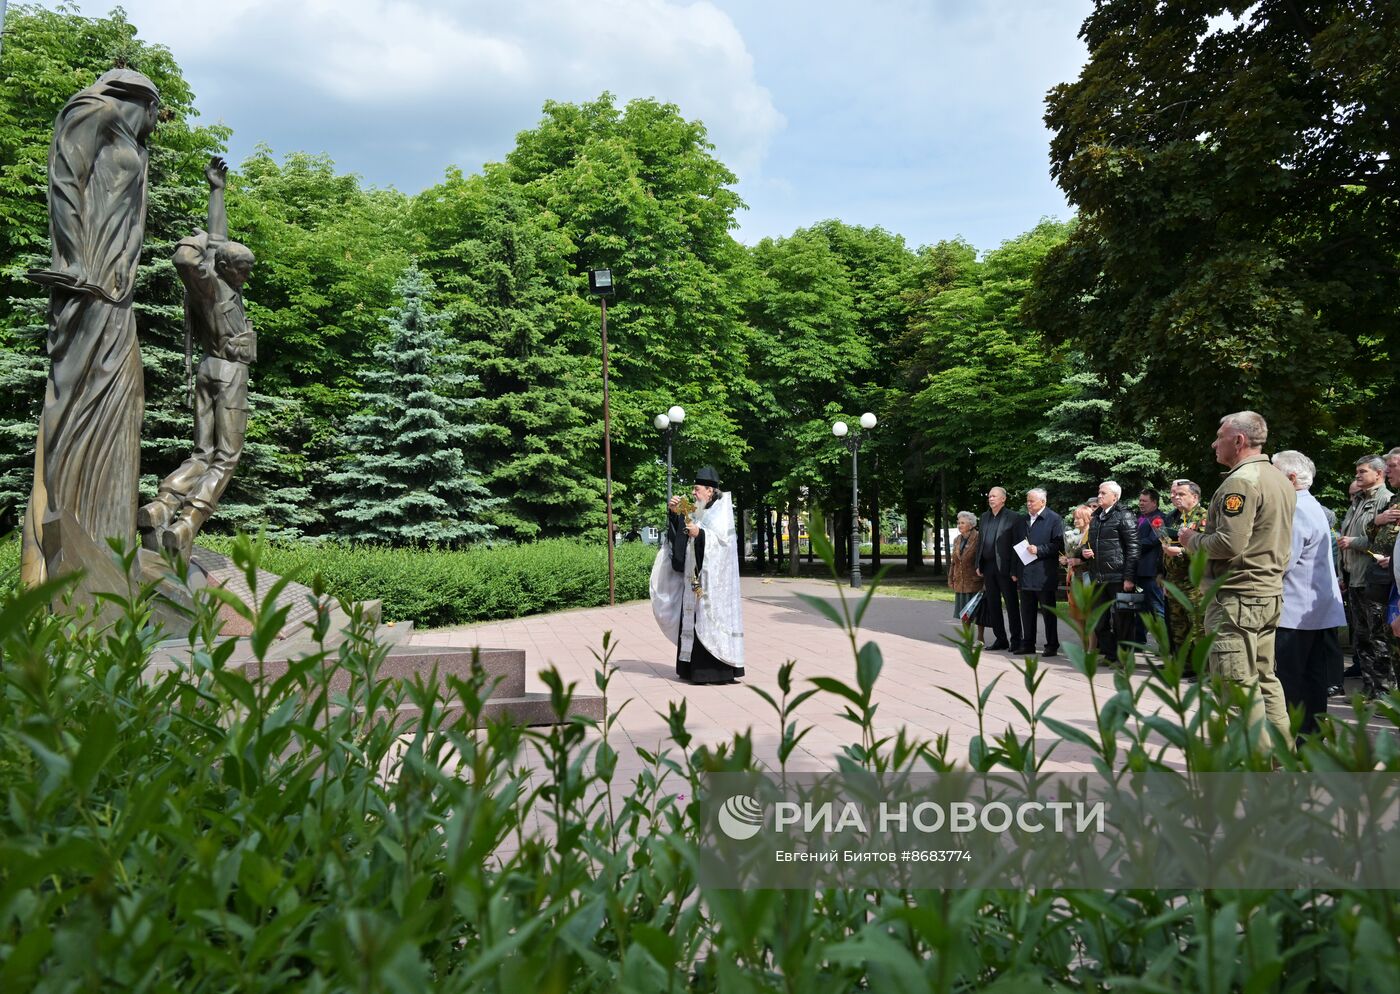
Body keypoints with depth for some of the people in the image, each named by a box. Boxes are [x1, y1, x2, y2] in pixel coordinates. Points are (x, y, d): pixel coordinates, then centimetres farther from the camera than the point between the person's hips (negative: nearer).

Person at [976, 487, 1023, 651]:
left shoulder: (1012, 517, -6)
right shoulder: (985, 516, 14)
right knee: (992, 605, 10)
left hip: (1004, 567, -7)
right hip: (988, 567, 7)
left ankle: (1016, 640, 6)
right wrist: (978, 565, 10)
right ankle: (1000, 639, 19)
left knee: (1011, 604, 0)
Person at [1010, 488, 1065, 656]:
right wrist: (1014, 571, 13)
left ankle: (1052, 645, 9)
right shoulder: (1021, 521, 14)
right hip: (1025, 574, 6)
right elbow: (1016, 547, 17)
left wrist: (1039, 550, -18)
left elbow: (1059, 545, -8)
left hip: (1044, 574, -6)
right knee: (1027, 611, 10)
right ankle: (1027, 644, 17)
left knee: (1048, 611, 2)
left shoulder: (1054, 519, -3)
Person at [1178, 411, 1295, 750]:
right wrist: (1204, 534, 18)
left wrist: (1193, 540, -6)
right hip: (1270, 593, 10)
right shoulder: (1281, 480, 14)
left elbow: (1229, 543, -23)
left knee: (1237, 683, -4)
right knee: (1264, 677, 16)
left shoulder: (1241, 481, -16)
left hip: (1237, 597, -10)